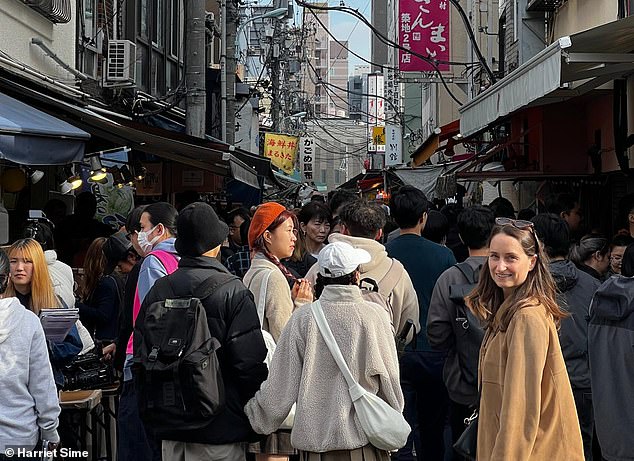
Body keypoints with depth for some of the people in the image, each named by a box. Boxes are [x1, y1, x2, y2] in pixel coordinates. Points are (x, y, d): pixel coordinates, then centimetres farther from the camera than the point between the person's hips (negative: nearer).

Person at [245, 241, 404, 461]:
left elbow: (281, 384, -2)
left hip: (316, 436, 0)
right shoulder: (375, 315, -6)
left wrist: (258, 416, 15)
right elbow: (389, 379, 2)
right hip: (365, 439, 0)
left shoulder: (303, 318, -6)